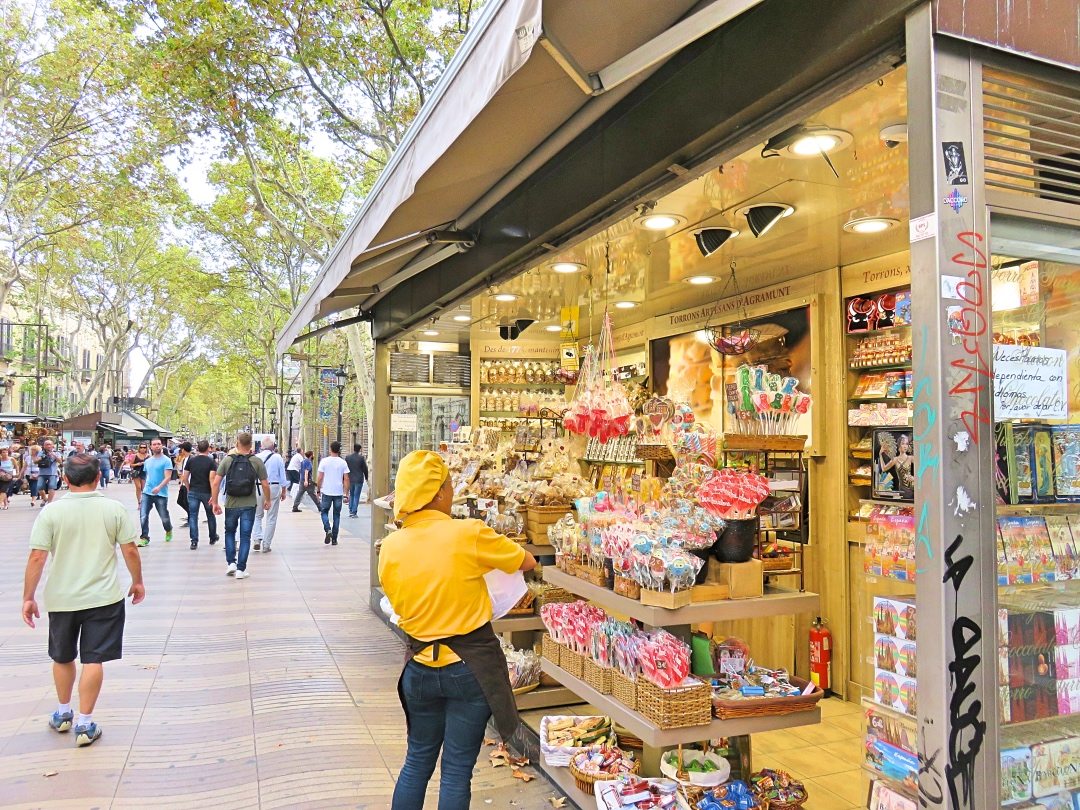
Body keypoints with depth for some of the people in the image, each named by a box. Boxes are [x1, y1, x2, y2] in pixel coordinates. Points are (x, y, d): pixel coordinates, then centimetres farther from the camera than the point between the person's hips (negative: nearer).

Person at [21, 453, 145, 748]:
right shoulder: (114, 509, -8)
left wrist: (29, 597, -1)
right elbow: (130, 551, -5)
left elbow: (37, 558, -10)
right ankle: (84, 724, 10)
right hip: (103, 598, -1)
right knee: (93, 660, 5)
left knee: (62, 658, 21)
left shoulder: (51, 511, -9)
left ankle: (62, 714, 37)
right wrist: (137, 582, 10)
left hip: (61, 599, 1)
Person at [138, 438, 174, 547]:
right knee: (143, 516, -7)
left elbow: (168, 477, -16)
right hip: (147, 493, 4)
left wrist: (159, 487, -31)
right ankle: (144, 538, 0)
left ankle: (168, 531, 36)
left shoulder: (166, 460, -7)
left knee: (164, 517, 7)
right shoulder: (147, 461, 12)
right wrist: (144, 489, 19)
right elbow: (146, 477, 21)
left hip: (161, 494, -4)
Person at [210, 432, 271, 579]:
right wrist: (267, 500, 11)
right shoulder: (257, 461, -5)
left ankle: (231, 563, 16)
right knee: (245, 537, 7)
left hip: (231, 505, 1)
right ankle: (241, 569, 7)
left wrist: (215, 502, 3)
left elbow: (216, 482, -5)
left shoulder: (227, 460, -2)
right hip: (249, 505, -1)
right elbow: (265, 484, -4)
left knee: (229, 532, 22)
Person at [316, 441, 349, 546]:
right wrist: (346, 493, 3)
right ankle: (334, 539, 11)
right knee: (337, 515, 9)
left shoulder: (324, 461, -5)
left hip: (326, 492, -1)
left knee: (324, 512, 14)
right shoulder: (343, 462, -1)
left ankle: (328, 530, -11)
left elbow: (320, 478, -5)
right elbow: (346, 479, -2)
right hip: (339, 493, 1)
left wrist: (318, 490, 7)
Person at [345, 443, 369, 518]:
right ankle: (354, 512, -1)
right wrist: (366, 478, 11)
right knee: (356, 496, 1)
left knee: (351, 495, 18)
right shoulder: (361, 458, -10)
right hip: (359, 479, -3)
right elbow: (365, 469, -4)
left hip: (350, 479, 3)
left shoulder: (347, 457, 0)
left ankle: (350, 511, 16)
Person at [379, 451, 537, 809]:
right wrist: (488, 552, 14)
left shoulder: (390, 547, -6)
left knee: (417, 761, 22)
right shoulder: (469, 534, -19)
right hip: (470, 668, -4)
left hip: (421, 668, 4)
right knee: (457, 770, 10)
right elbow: (527, 563, -4)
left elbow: (400, 605, 7)